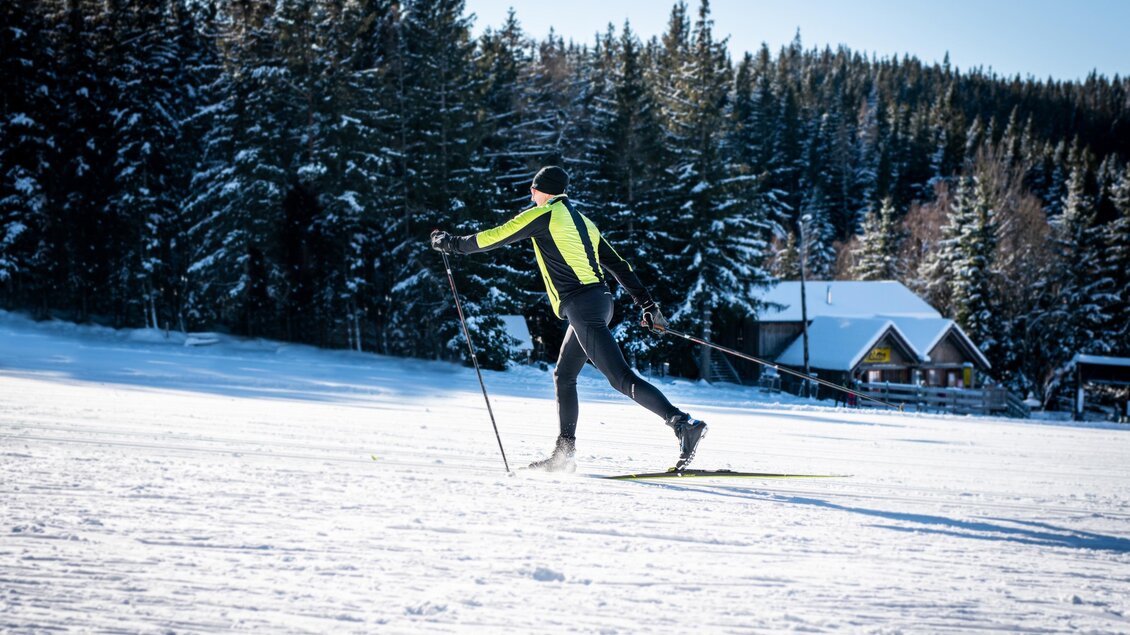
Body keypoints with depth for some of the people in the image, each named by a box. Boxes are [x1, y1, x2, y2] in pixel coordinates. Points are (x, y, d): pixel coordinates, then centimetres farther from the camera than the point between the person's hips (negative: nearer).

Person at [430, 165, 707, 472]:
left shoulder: (543, 215, -1)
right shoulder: (583, 221, 22)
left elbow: (496, 237, 1)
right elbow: (619, 266, 20)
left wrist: (452, 243, 15)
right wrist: (647, 305, 20)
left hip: (582, 306, -9)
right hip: (600, 301, 9)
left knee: (622, 378, -15)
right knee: (564, 377, 18)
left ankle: (683, 423, -26)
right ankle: (564, 454, 20)